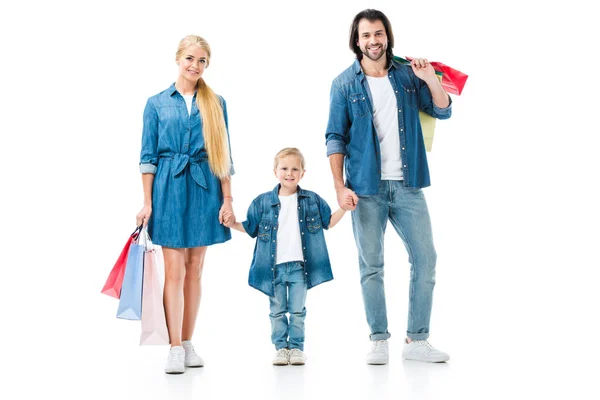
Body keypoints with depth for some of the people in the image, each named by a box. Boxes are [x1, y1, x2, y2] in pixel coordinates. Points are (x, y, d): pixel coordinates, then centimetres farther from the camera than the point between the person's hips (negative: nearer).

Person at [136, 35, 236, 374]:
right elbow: (149, 156, 4)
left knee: (195, 270, 7)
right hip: (169, 189, -2)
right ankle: (175, 348, -2)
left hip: (205, 190, 2)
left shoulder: (215, 103, 8)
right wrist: (147, 202, -2)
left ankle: (188, 344, 15)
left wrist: (227, 199, 0)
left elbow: (224, 155, 6)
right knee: (174, 270, -5)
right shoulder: (157, 103, 5)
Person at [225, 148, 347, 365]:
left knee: (297, 311, 5)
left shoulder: (312, 200, 4)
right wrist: (233, 224, -7)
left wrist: (344, 207, 0)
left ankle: (296, 347, 15)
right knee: (277, 311, 9)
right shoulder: (262, 202, 2)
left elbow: (328, 222, 11)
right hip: (274, 267, 0)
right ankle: (281, 348, 18)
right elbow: (250, 227, 8)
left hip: (299, 266, 0)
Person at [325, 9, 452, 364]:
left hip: (407, 185, 3)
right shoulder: (345, 84, 0)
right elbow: (336, 139, -1)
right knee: (371, 267, 3)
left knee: (425, 259, 1)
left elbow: (443, 111, 7)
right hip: (366, 188, -2)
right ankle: (379, 341, 12)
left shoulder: (408, 75, 7)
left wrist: (431, 80, -11)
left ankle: (417, 340, 11)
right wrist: (340, 187, -9)